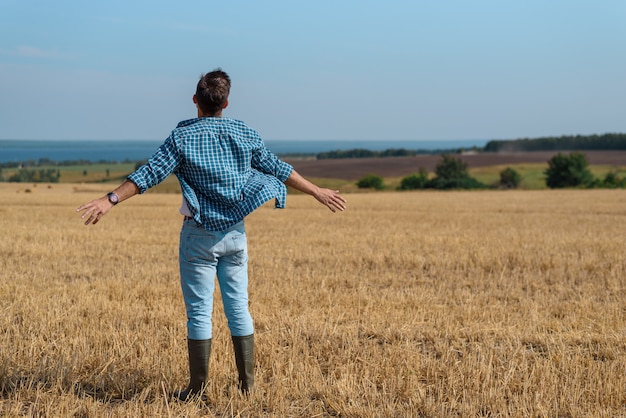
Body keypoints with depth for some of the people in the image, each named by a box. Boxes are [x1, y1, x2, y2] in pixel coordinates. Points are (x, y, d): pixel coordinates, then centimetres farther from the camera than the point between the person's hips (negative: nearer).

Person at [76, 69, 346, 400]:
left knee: (199, 311, 2)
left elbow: (150, 174, -15)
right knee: (238, 307, 10)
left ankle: (197, 388, 7)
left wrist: (111, 200, -13)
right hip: (235, 233, 3)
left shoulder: (183, 137, -8)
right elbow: (279, 170, 7)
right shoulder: (245, 134, 2)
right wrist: (318, 192, 17)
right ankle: (247, 383, 15)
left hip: (199, 235, -3)